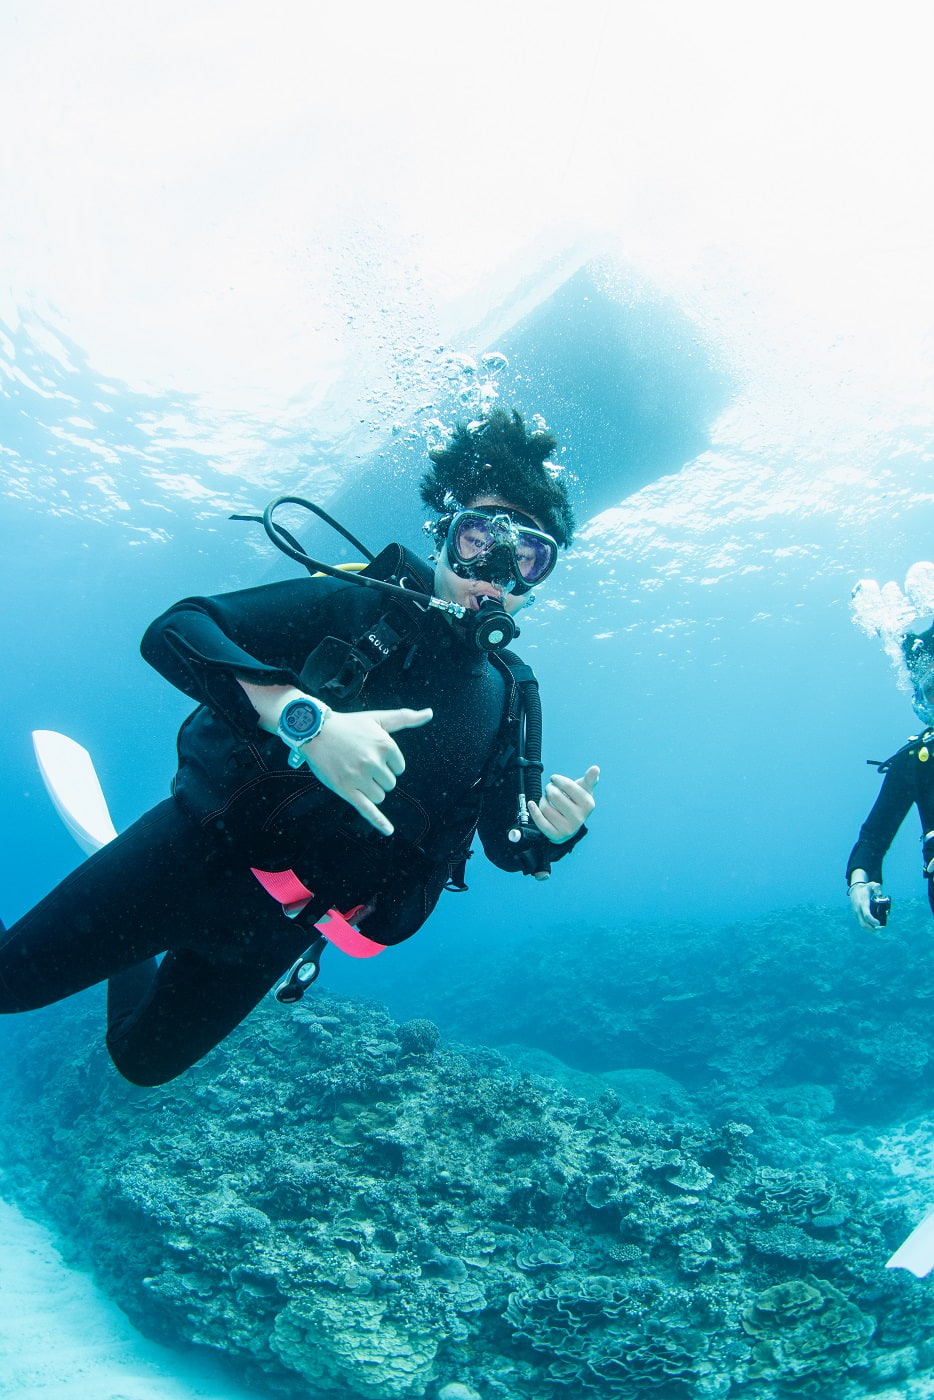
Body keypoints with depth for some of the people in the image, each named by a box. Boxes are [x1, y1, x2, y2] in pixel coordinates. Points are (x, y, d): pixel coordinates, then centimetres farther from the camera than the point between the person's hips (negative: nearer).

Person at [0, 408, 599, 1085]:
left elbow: (506, 843, 7)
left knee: (144, 1059, 20)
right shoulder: (357, 603, -12)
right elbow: (174, 631, -22)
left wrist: (554, 832, -16)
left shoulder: (507, 698, 0)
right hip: (196, 852, -3)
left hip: (279, 926, 4)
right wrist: (305, 717, -37)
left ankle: (131, 960, 45)